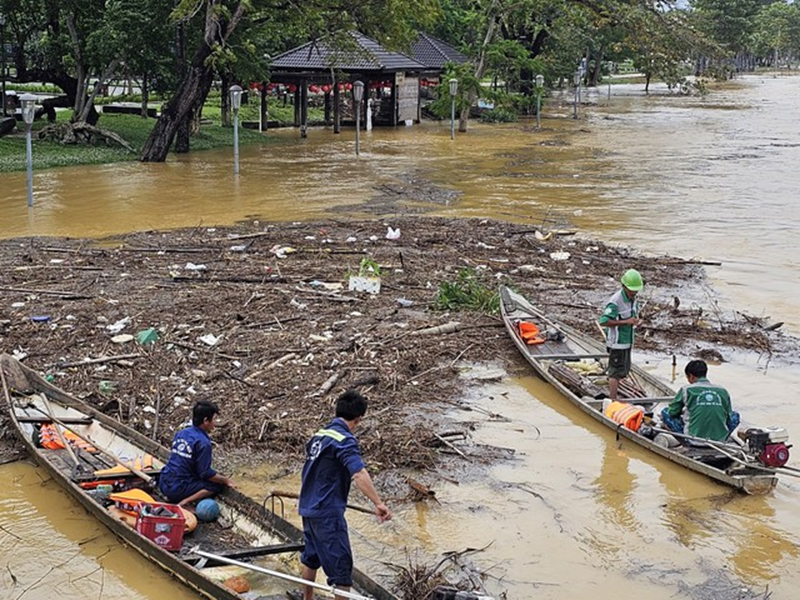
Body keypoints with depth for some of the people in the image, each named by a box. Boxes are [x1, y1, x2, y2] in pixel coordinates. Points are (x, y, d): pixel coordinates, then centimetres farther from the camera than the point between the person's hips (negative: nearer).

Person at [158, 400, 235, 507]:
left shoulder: (180, 433, 8)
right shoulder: (203, 442, -16)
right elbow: (206, 473, -14)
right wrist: (226, 481, 2)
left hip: (163, 484, 8)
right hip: (178, 488, -8)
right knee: (218, 485, -3)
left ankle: (172, 497, 7)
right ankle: (183, 503, -13)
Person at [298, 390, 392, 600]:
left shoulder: (319, 435, 10)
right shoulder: (345, 440, -17)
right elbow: (359, 474, -32)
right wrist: (378, 503, -38)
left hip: (308, 507, 9)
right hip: (328, 512, -9)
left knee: (311, 557, 25)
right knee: (341, 566, -4)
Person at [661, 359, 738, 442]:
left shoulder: (686, 390, -4)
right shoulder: (723, 391, 3)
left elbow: (672, 412, 6)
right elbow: (728, 416, 12)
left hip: (694, 438, -1)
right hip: (720, 439, 1)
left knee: (665, 412, 16)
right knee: (734, 415, 30)